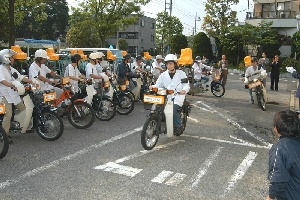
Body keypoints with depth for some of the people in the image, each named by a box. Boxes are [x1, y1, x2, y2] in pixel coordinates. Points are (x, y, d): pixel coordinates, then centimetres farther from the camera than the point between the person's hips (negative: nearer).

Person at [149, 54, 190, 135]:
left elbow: (186, 85, 0)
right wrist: (153, 86, -14)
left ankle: (178, 126, -10)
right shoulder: (163, 75, 15)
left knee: (173, 108, -30)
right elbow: (158, 84, 10)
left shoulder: (181, 74, 6)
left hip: (178, 95, -4)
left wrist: (184, 90, -23)